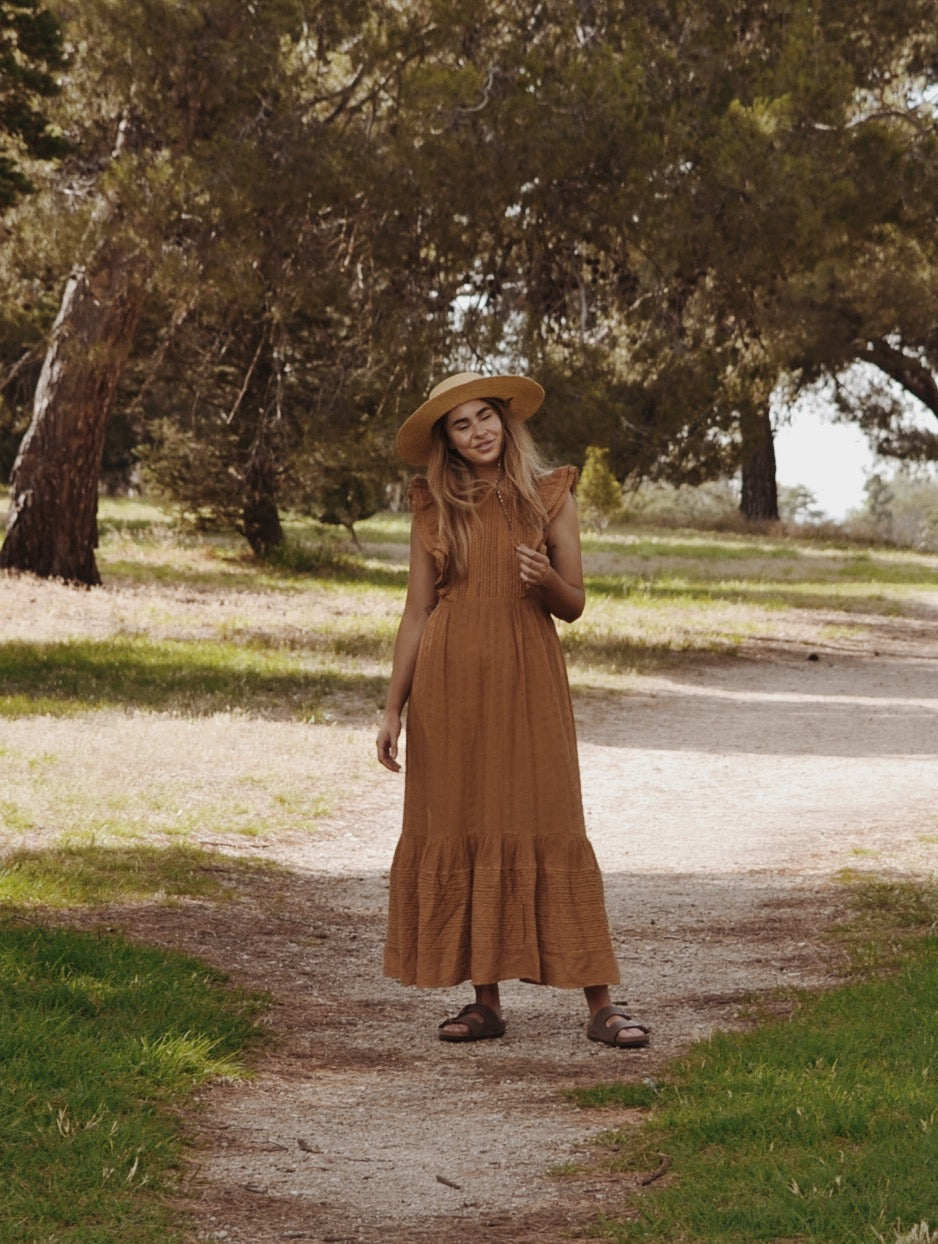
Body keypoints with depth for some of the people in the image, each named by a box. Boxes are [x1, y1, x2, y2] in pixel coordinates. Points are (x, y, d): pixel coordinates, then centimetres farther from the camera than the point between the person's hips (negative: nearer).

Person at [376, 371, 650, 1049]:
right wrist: (393, 709, 5)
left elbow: (574, 606, 5)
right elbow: (417, 614, 9)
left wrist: (547, 580, -17)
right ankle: (485, 1000, 9)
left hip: (528, 682, -2)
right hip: (449, 684, 2)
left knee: (549, 832, -6)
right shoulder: (434, 508, 7)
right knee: (457, 834, 1)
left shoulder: (549, 496, 3)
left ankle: (601, 1003, -5)